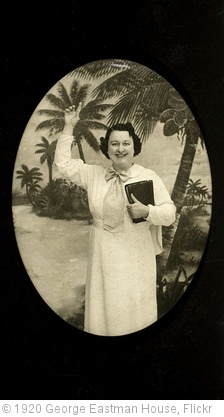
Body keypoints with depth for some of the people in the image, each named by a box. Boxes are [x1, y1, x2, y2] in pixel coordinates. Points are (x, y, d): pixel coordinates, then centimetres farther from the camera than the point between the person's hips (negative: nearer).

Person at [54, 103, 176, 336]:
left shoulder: (149, 177, -2)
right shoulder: (94, 175, 7)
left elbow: (169, 213, -3)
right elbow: (63, 163, 7)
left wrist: (146, 211, -24)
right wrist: (69, 127, 2)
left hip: (136, 258, -2)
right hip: (103, 257, 2)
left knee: (136, 311, 3)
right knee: (103, 307, 7)